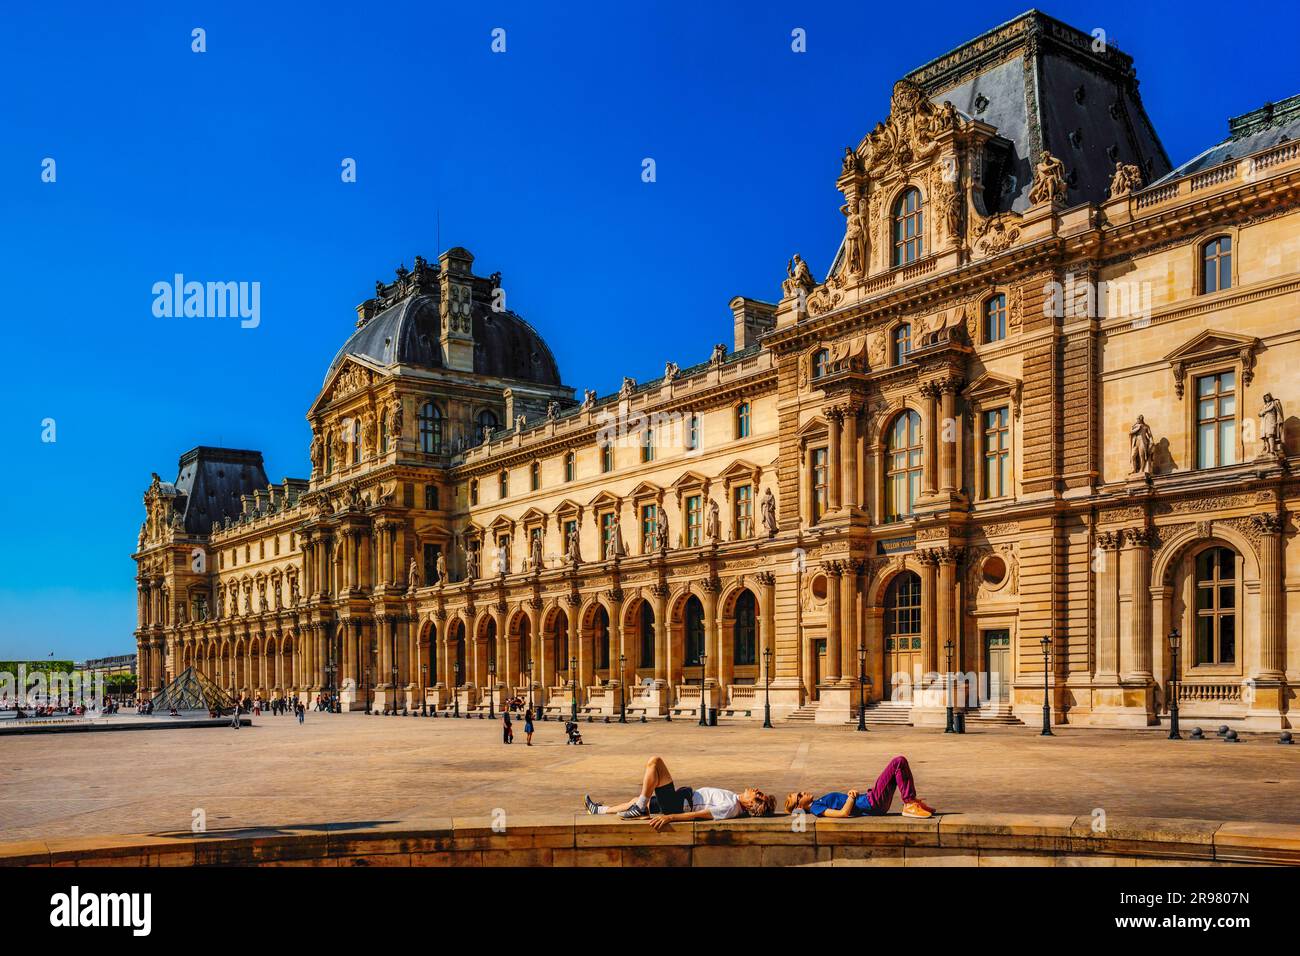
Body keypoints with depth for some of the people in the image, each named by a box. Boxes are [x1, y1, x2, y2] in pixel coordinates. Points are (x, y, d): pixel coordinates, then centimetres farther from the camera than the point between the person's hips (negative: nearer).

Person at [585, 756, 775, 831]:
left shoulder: (730, 808, -26)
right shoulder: (736, 801, 2)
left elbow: (697, 815, -30)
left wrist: (669, 817, -33)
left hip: (677, 805, -9)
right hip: (683, 799, 9)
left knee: (654, 762, -16)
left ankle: (640, 809, -6)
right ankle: (600, 810, 45)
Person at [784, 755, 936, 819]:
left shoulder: (818, 803, 17)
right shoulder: (816, 809, -12)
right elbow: (844, 812, -26)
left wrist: (852, 792, 0)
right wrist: (852, 796, -11)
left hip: (873, 803, 9)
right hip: (873, 804, -9)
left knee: (900, 762, 16)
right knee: (899, 762, -12)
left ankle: (912, 801, 14)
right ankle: (909, 805, -10)